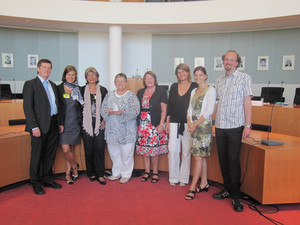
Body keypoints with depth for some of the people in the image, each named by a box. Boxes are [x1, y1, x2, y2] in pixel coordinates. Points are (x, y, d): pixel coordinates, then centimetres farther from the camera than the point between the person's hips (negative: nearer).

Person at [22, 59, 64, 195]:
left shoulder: (53, 85, 16)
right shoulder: (30, 84, -5)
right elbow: (27, 107, -11)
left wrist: (60, 122, 12)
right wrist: (34, 127, -18)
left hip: (53, 124, 6)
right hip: (40, 125, -6)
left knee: (50, 154, 13)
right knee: (37, 155, 4)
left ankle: (47, 179, 28)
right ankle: (36, 184, 18)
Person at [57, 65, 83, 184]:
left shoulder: (78, 89, 7)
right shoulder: (59, 88, 0)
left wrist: (81, 120, 1)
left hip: (75, 123, 2)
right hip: (63, 123, -2)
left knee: (72, 149, 8)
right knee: (66, 149, -10)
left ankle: (68, 173, 23)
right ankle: (74, 166, 17)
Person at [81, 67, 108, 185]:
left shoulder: (103, 90, 7)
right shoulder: (83, 90, 7)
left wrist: (104, 120, -1)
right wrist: (81, 121, 0)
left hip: (99, 123, 0)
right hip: (87, 123, 0)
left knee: (99, 148, -2)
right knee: (89, 149, 4)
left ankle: (100, 174, 6)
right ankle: (91, 173, 18)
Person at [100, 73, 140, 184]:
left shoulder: (131, 96, -3)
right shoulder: (109, 95, 12)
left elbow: (135, 111, -14)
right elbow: (103, 109, 5)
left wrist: (122, 112, -24)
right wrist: (110, 112, -15)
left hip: (126, 131, -4)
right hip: (112, 130, 5)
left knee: (126, 154, 2)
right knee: (113, 153, 14)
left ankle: (126, 174, 19)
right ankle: (116, 173, 31)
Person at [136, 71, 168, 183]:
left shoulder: (161, 92, 0)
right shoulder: (140, 92, 14)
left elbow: (164, 109, -3)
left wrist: (161, 124, -11)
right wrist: (137, 123, 6)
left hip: (155, 124, -4)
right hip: (142, 124, 4)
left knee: (154, 149, -2)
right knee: (144, 148, 7)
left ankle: (155, 172, 13)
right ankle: (147, 171, 20)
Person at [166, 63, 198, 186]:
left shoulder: (194, 86, 1)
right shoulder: (174, 87, 11)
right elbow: (169, 105, 13)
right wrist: (167, 122, 9)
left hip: (188, 123, -2)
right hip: (174, 123, 3)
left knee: (186, 151, 5)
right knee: (173, 150, 1)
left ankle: (184, 178, 17)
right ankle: (173, 178, 14)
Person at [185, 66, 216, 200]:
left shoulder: (210, 90, -3)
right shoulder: (194, 91, 16)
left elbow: (209, 110, -12)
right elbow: (190, 109, 14)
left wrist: (196, 124, -14)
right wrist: (189, 123, -2)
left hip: (204, 126, -6)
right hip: (193, 127, 7)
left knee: (198, 157, -8)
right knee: (201, 156, 11)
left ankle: (192, 188, -3)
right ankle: (204, 184, 21)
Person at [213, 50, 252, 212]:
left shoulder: (244, 78, -1)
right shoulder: (219, 80, 14)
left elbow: (247, 102, -6)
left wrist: (248, 125, -11)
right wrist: (213, 121, 11)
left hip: (235, 126, -5)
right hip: (220, 126, 5)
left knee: (233, 160, -4)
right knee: (223, 159, 11)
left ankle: (236, 196, 9)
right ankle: (228, 189, 26)